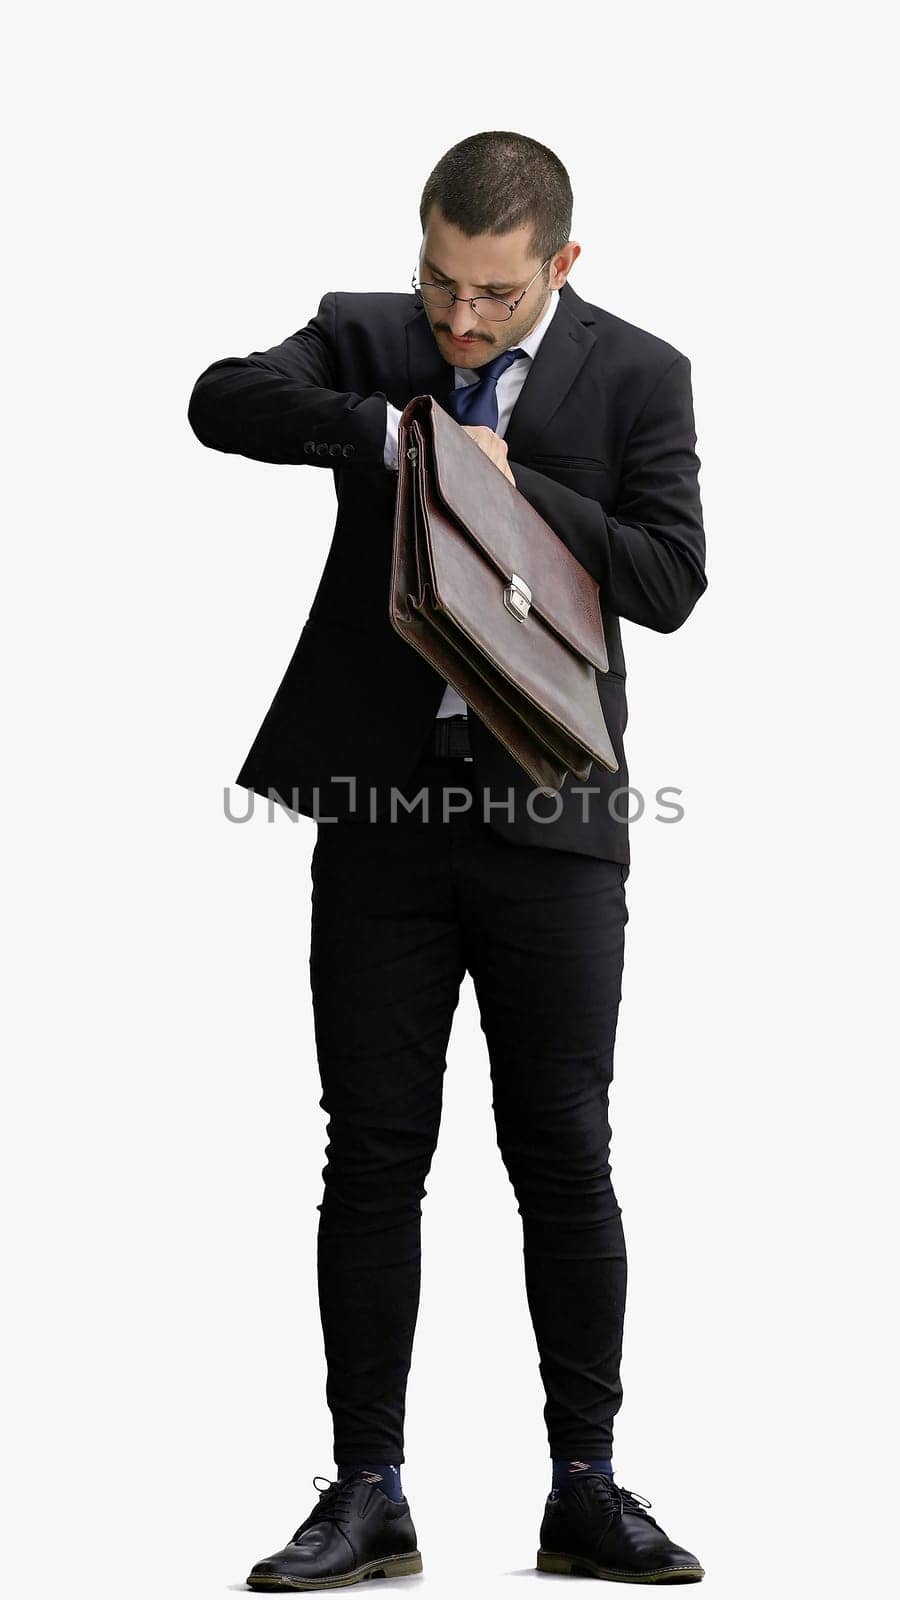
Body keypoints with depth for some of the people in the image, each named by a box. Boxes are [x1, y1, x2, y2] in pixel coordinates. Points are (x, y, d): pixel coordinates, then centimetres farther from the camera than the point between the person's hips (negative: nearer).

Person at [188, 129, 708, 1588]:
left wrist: (513, 486, -14)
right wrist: (398, 432, -22)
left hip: (552, 814, -1)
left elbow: (671, 579, -7)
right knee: (374, 1156, 4)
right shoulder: (366, 339, 5)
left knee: (566, 1158, 3)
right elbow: (222, 401, -13)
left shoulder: (636, 375, 2)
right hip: (382, 810, 1)